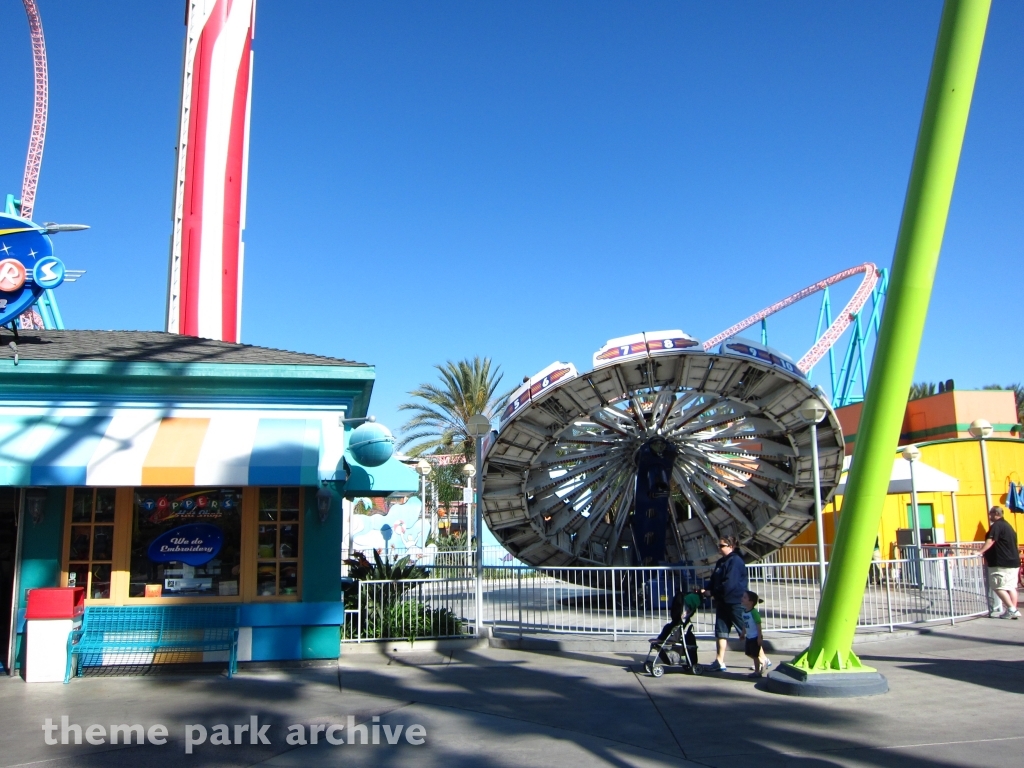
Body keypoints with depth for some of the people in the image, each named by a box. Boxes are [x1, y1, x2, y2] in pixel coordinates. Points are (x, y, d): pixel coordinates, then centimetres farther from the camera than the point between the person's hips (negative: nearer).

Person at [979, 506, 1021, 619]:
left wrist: (981, 552, -32)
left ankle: (1011, 609, -9)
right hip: (1013, 561, 10)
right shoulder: (1008, 525, 18)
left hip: (1002, 563, -10)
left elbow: (990, 541, -25)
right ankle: (1014, 611, 8)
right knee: (1011, 587, 9)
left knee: (998, 587, -6)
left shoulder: (996, 526, -12)